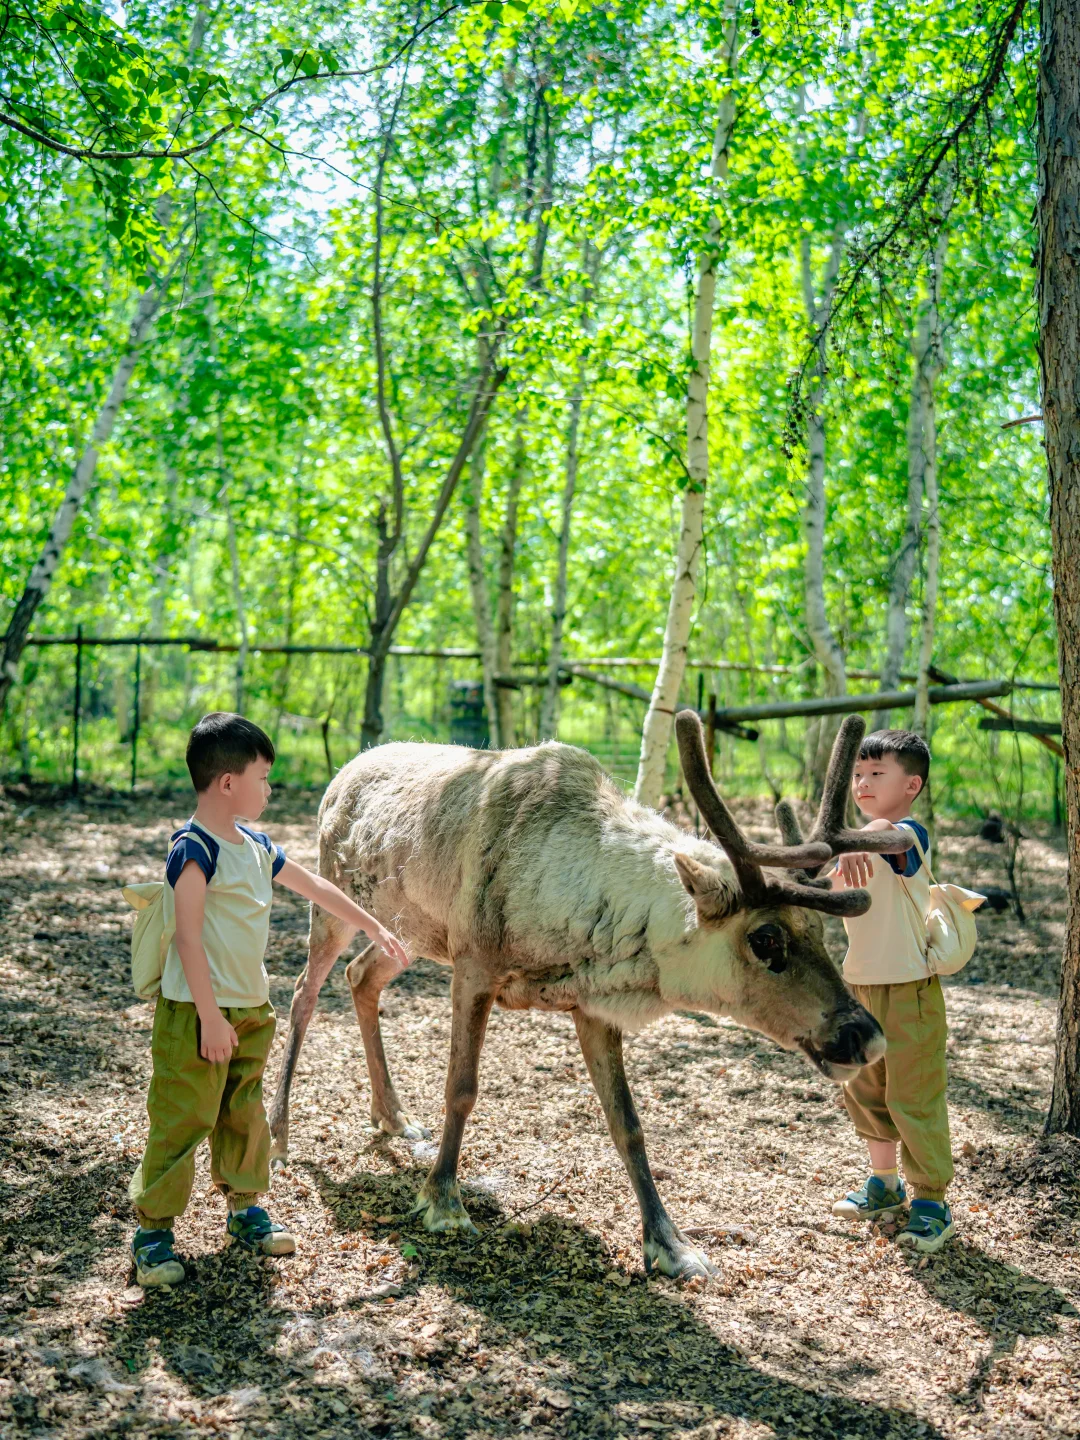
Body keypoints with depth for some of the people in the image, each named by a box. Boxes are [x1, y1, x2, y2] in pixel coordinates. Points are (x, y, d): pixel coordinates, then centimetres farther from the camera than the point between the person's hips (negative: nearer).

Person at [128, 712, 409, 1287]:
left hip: (249, 1008, 8)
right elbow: (188, 937, -20)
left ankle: (245, 1210, 32)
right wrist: (209, 1016, -22)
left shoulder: (256, 845, 9)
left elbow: (314, 886, 21)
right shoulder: (194, 849, -17)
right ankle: (153, 1230, 10)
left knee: (245, 1114, 18)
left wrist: (374, 927, 24)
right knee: (182, 1120, -2)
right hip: (198, 1012, -8)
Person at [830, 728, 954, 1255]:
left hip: (909, 989, -8)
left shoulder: (911, 833, -17)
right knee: (865, 1090, 17)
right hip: (861, 985, 8)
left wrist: (856, 844, -64)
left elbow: (884, 829, -42)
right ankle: (884, 1184, 34)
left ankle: (931, 1200, 13)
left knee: (914, 1097, -2)